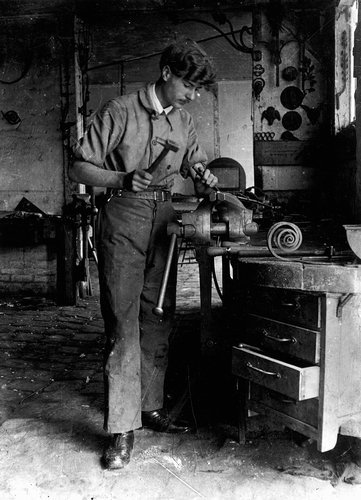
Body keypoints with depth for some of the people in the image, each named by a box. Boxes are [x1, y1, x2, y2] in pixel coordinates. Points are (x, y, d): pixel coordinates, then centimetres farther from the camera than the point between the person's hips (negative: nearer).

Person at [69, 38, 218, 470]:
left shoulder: (183, 122, 12)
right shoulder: (120, 112, -5)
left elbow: (196, 168, 24)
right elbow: (78, 168, -5)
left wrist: (204, 181, 1)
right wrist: (122, 180, -20)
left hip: (164, 220, 6)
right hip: (123, 220, -6)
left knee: (158, 318, 8)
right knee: (122, 322, -7)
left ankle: (151, 406, 22)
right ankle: (122, 429, 0)